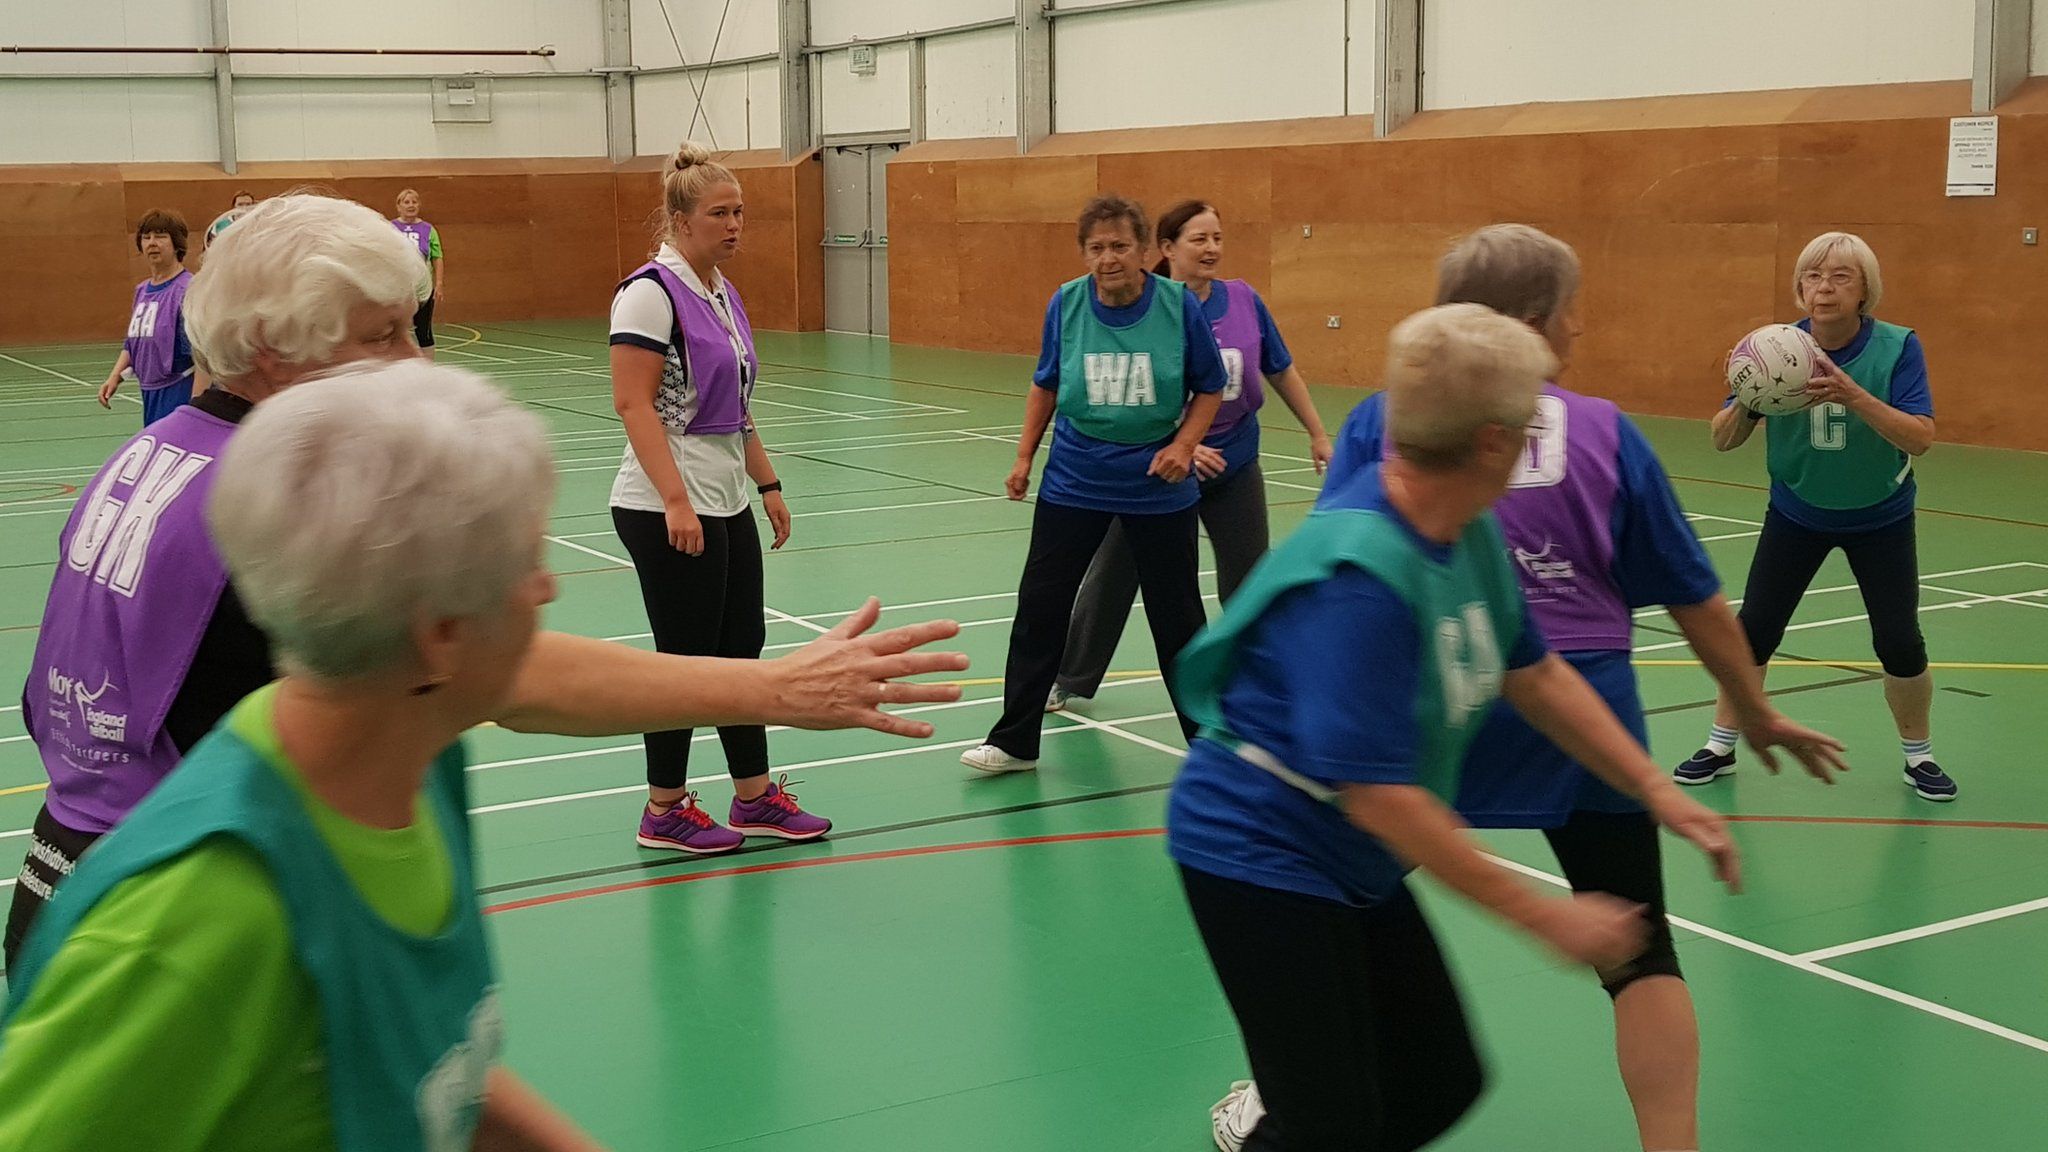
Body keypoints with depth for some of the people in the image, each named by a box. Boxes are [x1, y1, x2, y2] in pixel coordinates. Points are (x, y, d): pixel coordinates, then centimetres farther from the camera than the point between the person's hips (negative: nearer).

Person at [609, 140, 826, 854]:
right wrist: (676, 501, -25)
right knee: (686, 657, 0)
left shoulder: (723, 293, 13)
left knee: (742, 647, 12)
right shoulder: (652, 291, -14)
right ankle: (665, 813, 14)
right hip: (668, 510, -9)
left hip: (727, 505, 9)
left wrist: (768, 484, 18)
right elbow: (632, 403, -19)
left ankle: (755, 799, 23)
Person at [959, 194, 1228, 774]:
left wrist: (1184, 444, -14)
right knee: (1039, 607, 3)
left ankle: (1207, 739, 26)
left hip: (1158, 487, -2)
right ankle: (1014, 742, 14)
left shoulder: (1179, 305, -12)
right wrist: (1024, 456, 8)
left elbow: (1210, 389, 0)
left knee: (1177, 616, 9)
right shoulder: (1066, 303, -6)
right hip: (1074, 482, 2)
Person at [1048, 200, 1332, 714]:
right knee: (1112, 575, 8)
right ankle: (1071, 681, 25)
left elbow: (1282, 372, 7)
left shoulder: (1244, 301, -5)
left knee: (1248, 582, 10)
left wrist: (1318, 434, 7)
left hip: (1235, 465, 3)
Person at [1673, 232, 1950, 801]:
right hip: (1796, 513, 1)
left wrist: (1854, 396, -43)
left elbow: (1920, 438, -29)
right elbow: (1723, 440, -14)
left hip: (1879, 519, -1)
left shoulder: (1898, 348, -18)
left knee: (1900, 642, -5)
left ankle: (1919, 757, 19)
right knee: (1754, 627, -3)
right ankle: (1720, 747, 16)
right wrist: (1745, 402, -36)